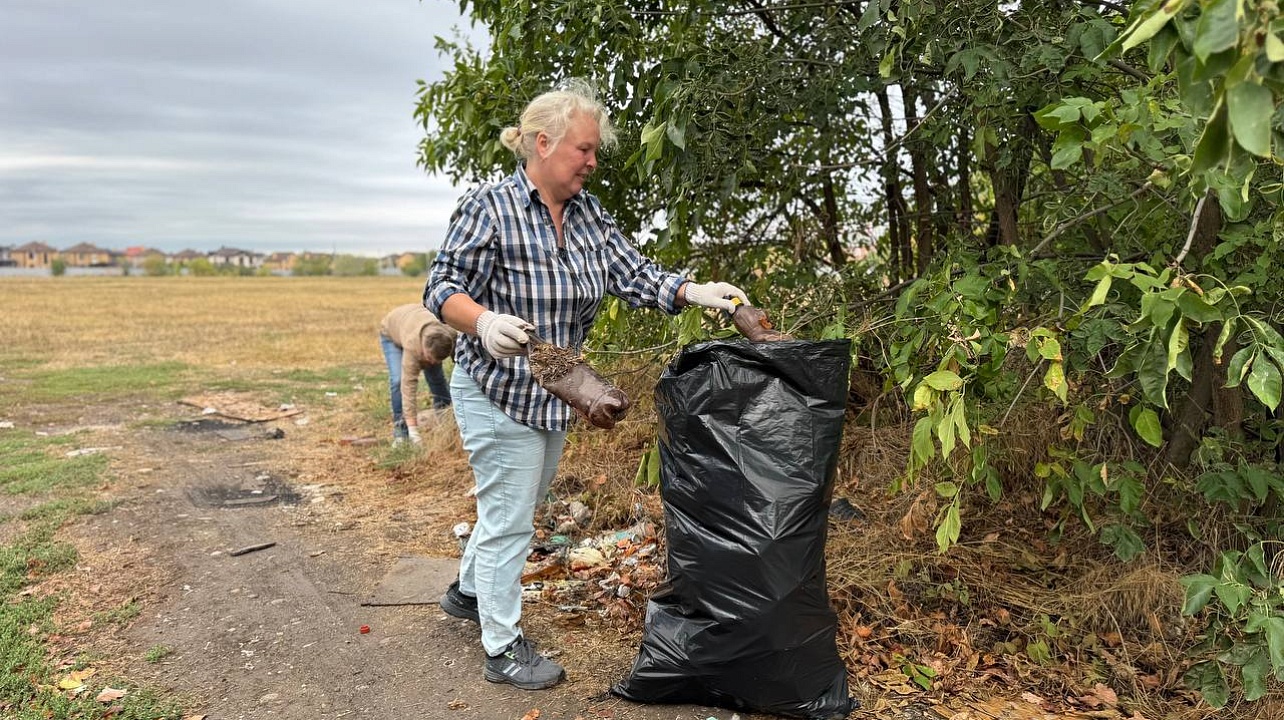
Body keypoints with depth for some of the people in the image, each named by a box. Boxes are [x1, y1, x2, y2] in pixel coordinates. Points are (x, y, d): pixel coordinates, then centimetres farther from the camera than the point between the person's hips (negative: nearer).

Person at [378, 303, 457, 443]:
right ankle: (400, 428, -9)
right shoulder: (413, 345, -48)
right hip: (390, 330, -3)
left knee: (436, 376, -1)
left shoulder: (452, 336, -38)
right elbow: (409, 385, -49)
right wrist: (413, 430, -51)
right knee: (399, 380, -20)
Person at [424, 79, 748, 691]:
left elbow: (633, 275, -1)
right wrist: (485, 322, -36)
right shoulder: (489, 206, -16)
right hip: (497, 393, -7)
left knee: (517, 505, 23)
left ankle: (467, 591, 47)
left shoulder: (588, 214, 3)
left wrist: (696, 292, -18)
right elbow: (442, 288, -16)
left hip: (555, 394, 8)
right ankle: (503, 649, 21)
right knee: (508, 519, 2)